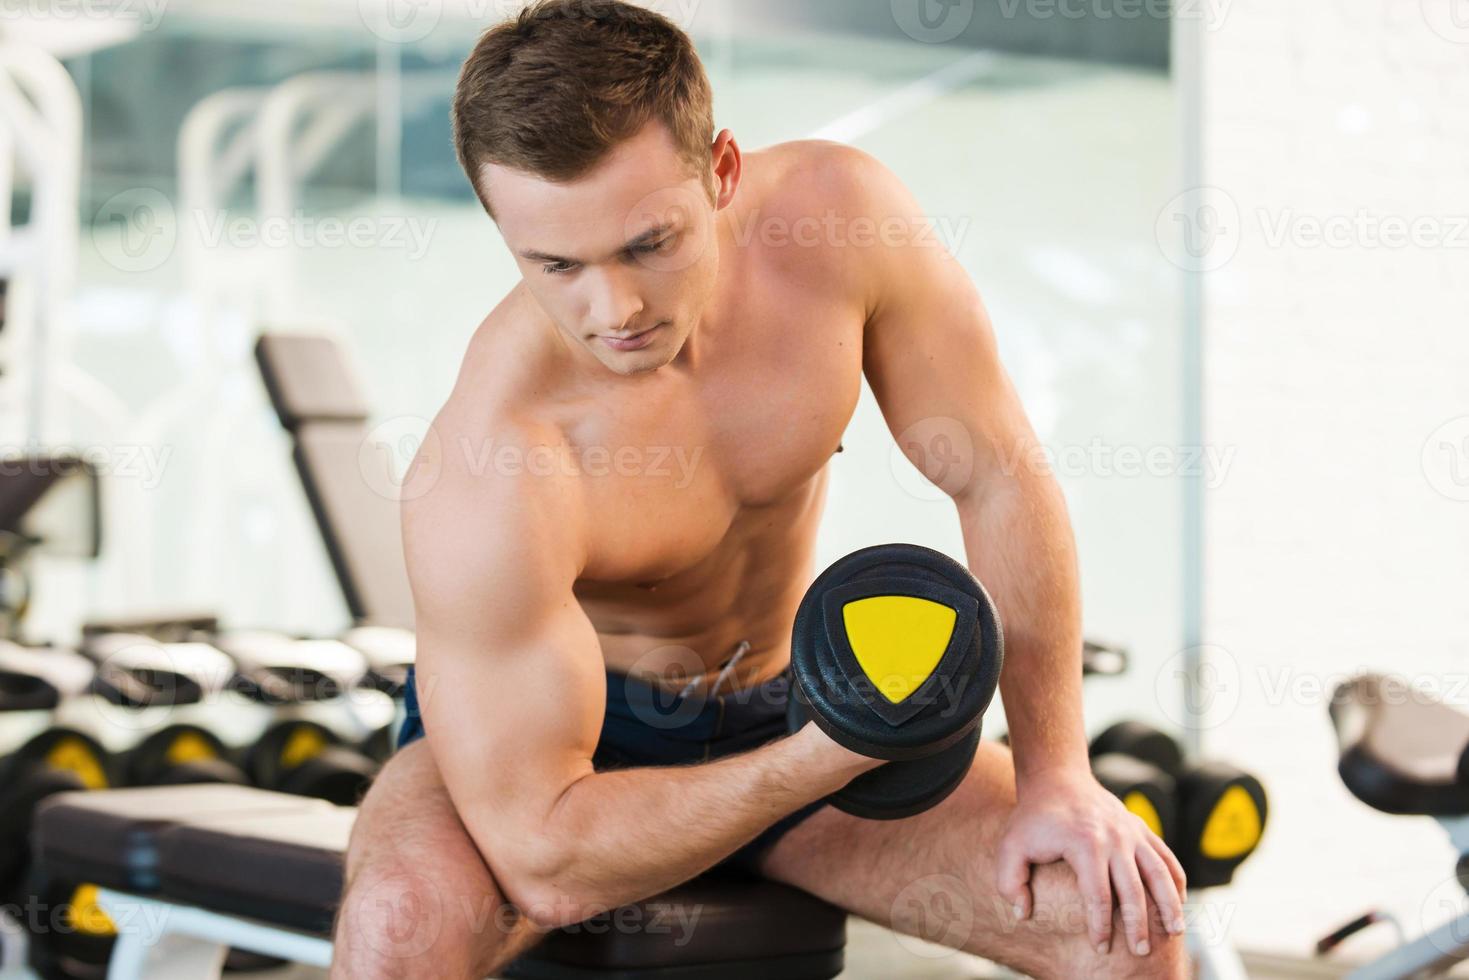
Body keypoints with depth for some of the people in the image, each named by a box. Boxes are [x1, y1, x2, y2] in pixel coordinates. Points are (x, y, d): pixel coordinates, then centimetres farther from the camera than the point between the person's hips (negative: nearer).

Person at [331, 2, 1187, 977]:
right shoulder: (481, 479, -35)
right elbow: (544, 864, -31)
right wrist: (837, 757, -31)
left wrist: (1055, 774, -15)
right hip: (544, 726, -3)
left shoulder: (837, 211, -23)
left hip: (784, 703, 3)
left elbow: (1000, 479, -11)